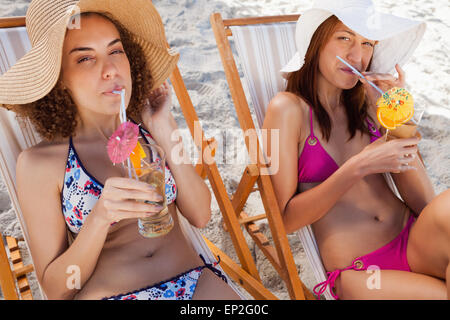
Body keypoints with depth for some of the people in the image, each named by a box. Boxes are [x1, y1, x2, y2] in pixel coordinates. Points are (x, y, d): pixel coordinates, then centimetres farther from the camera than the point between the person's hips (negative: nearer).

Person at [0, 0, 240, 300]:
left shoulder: (148, 132, 5)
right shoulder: (40, 163, -4)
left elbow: (200, 216, 0)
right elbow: (56, 289, -3)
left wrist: (166, 133, -8)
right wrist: (101, 217, -21)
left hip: (195, 280, 2)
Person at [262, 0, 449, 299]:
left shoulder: (368, 104, 9)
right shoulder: (288, 108, -3)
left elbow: (423, 202, 2)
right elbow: (286, 218, -8)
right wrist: (358, 168, -19)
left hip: (414, 241, 5)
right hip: (357, 271, -5)